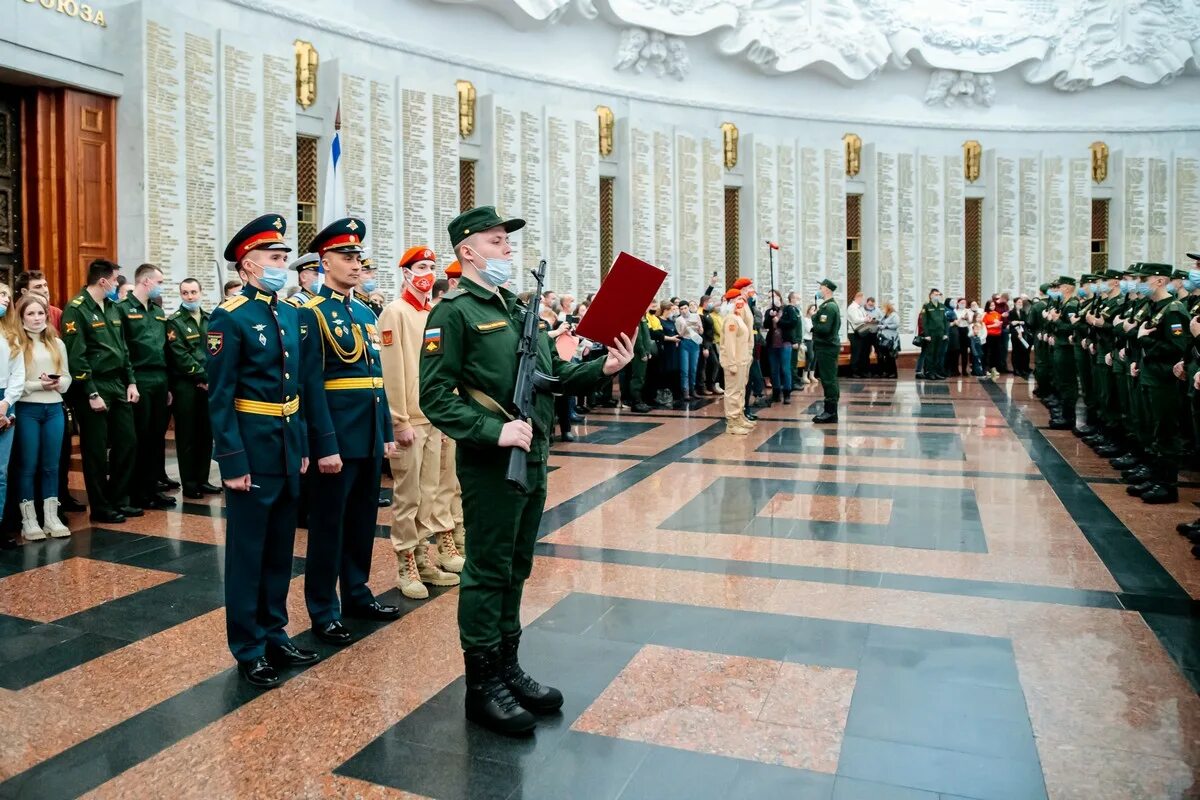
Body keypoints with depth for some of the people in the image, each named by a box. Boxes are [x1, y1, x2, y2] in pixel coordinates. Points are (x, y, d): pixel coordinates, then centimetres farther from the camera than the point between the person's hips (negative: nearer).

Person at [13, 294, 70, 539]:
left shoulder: (57, 343, 12)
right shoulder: (15, 343, -2)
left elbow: (67, 377, 12)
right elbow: (10, 381, -8)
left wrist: (58, 383, -9)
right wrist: (38, 385, -19)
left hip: (54, 408, 4)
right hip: (27, 409, -4)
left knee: (51, 465, 8)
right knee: (28, 465, 2)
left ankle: (51, 517, 15)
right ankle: (28, 520, 11)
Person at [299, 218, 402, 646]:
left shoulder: (366, 313, 14)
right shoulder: (311, 314, -9)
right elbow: (312, 385, -15)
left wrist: (387, 431, 13)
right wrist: (326, 446, -19)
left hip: (369, 436, 7)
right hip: (337, 438, -7)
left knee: (363, 520, 17)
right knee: (328, 525, 4)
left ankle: (357, 594, 31)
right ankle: (324, 612, 16)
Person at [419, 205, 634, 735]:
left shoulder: (518, 308, 14)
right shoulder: (454, 312, -10)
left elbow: (556, 374, 15)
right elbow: (435, 397, -17)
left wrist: (602, 368, -2)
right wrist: (495, 431, -24)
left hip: (533, 459, 8)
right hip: (489, 465, -8)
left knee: (516, 569, 17)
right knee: (488, 573, 3)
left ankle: (508, 669, 31)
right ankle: (482, 685, 17)